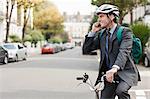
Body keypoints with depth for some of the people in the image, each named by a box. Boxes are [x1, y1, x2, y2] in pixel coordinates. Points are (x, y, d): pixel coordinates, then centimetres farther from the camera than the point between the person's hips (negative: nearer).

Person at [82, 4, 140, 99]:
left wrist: (115, 68, -41)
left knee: (120, 91, -34)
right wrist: (93, 32, -2)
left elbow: (124, 51, -24)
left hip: (125, 72, -6)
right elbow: (86, 49, 8)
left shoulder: (125, 32, -7)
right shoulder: (101, 34, 11)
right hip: (108, 74, 6)